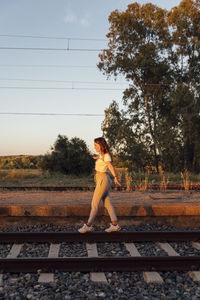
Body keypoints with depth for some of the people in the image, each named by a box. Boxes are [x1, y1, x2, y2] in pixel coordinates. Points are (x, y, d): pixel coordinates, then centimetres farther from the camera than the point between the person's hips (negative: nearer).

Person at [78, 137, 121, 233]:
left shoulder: (106, 156, -16)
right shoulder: (101, 154, 10)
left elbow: (110, 166, -32)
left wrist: (115, 178, -44)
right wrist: (97, 157, 50)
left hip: (103, 180, -9)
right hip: (101, 180, 9)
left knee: (94, 203, -2)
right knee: (107, 203, 10)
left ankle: (88, 225, 8)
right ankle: (115, 225, 13)